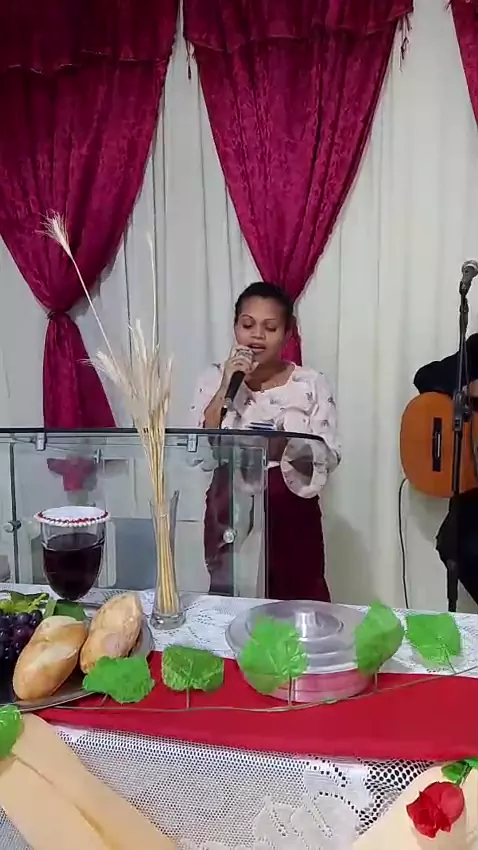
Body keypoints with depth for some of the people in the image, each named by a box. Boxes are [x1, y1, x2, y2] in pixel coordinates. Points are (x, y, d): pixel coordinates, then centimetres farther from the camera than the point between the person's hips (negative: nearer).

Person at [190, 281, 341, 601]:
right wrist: (227, 388, -14)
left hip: (290, 514, -1)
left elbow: (328, 457, -7)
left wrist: (284, 443, -26)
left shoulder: (311, 384, -3)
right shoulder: (215, 379, 2)